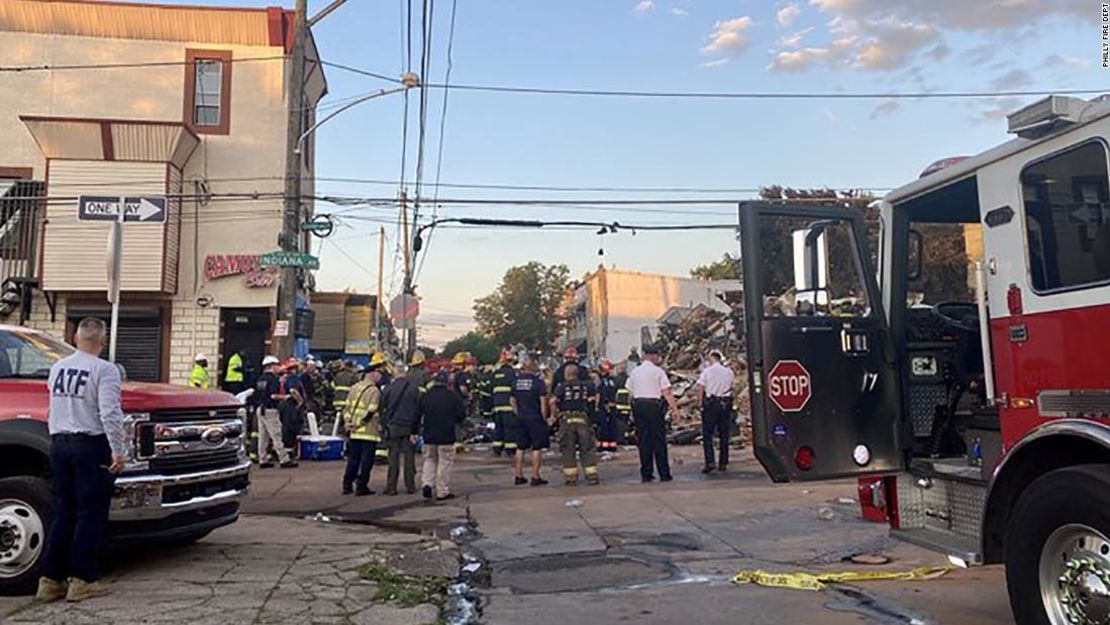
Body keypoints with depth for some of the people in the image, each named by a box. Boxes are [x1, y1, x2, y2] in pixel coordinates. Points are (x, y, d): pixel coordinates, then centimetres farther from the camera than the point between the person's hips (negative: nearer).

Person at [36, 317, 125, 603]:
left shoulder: (57, 367, 9)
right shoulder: (104, 370, -13)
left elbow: (56, 405, 20)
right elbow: (109, 413, -19)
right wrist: (118, 450, -16)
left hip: (59, 443, 7)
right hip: (90, 444, -7)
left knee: (63, 513, 14)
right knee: (90, 515, 2)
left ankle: (51, 579, 16)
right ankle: (82, 580, 5)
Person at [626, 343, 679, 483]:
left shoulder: (635, 372, 10)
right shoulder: (658, 371, -4)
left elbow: (630, 392, 12)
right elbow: (667, 392, -9)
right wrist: (674, 407, -8)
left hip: (638, 405, 4)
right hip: (654, 405, -4)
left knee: (643, 440, 7)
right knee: (659, 440, 1)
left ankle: (646, 474, 8)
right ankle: (664, 474, 4)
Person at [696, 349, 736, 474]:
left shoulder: (707, 371, -5)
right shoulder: (729, 372, 7)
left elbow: (700, 388, -9)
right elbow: (731, 387, 7)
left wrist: (699, 403, -6)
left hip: (711, 404, -4)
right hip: (726, 404, 4)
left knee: (707, 434, -1)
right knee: (724, 435, 10)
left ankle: (710, 462, -12)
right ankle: (723, 463, 13)